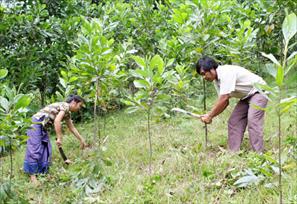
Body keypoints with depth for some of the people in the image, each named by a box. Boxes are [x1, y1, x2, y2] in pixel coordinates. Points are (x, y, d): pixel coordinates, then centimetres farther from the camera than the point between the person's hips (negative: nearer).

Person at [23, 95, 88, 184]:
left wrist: (81, 140, 30)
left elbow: (72, 128, 27)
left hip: (42, 127, 10)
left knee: (45, 149, 7)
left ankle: (43, 173, 12)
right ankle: (32, 175, -9)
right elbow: (57, 121, -25)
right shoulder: (65, 106, -13)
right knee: (35, 150, -10)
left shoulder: (67, 113, 16)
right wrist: (59, 138, -22)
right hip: (36, 123, -10)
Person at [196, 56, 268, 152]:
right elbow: (225, 102, 3)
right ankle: (233, 153, 1)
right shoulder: (217, 80, 1)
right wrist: (210, 115, -8)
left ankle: (258, 154, -22)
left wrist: (210, 116, -24)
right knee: (233, 122, 1)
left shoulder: (226, 73, -28)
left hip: (258, 91, -9)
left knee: (252, 121, -22)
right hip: (246, 96, 10)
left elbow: (224, 99, -32)